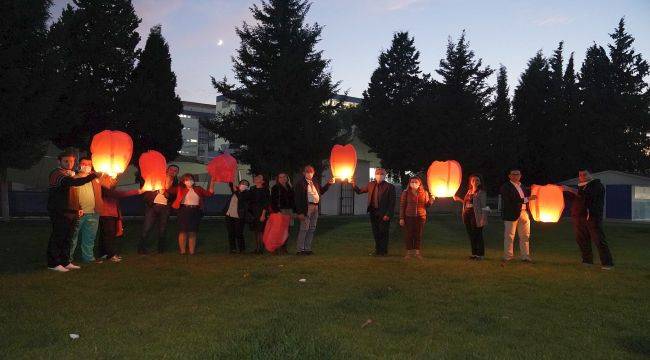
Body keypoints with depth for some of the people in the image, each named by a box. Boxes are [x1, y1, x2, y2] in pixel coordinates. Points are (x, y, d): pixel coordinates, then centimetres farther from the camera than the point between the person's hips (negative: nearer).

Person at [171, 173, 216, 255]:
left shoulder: (198, 189, 13)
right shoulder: (180, 188, 6)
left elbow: (210, 193, 10)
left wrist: (211, 182, 3)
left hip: (195, 211, 3)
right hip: (184, 211, -3)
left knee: (193, 232, 5)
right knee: (183, 231, -4)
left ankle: (192, 251, 9)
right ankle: (182, 251, 3)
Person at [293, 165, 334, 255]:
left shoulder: (315, 183, 15)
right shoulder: (300, 184, -7)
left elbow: (321, 191, 28)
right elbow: (297, 198, -11)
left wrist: (329, 184, 13)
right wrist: (299, 212, -16)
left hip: (315, 207, 8)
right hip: (307, 207, -8)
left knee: (312, 229, 11)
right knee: (304, 228, -6)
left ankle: (307, 249, 19)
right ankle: (300, 250, 1)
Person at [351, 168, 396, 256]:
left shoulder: (389, 187, -7)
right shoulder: (371, 185, 8)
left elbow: (392, 202, -9)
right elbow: (359, 191, 17)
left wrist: (388, 215, -14)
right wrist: (354, 185, -1)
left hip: (383, 214, -5)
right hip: (373, 212, 5)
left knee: (383, 233, 2)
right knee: (376, 233, 12)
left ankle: (383, 251, 13)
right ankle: (378, 250, 23)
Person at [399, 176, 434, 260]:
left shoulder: (424, 193, 6)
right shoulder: (406, 193, 0)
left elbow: (426, 205, 12)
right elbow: (402, 206, 0)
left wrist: (431, 201, -9)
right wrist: (401, 218, -4)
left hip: (421, 217, 2)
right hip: (409, 216, -1)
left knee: (418, 235, 5)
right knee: (409, 235, 2)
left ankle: (417, 252, 14)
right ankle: (409, 252, 11)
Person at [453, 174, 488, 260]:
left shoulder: (481, 192, -4)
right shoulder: (469, 191, 16)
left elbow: (483, 206, -9)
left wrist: (482, 218, -16)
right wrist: (459, 199, 16)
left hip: (476, 216, -7)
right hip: (467, 215, 7)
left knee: (478, 235, -3)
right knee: (471, 235, 10)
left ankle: (480, 254, 5)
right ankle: (474, 253, 19)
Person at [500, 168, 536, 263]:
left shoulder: (522, 187, 18)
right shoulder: (505, 187, -6)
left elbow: (527, 196, 23)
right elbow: (510, 201, -18)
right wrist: (526, 199, -21)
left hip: (524, 213, 7)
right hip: (512, 214, -7)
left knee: (525, 236, 9)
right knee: (509, 237, 0)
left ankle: (525, 256, 16)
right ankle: (508, 257, 7)